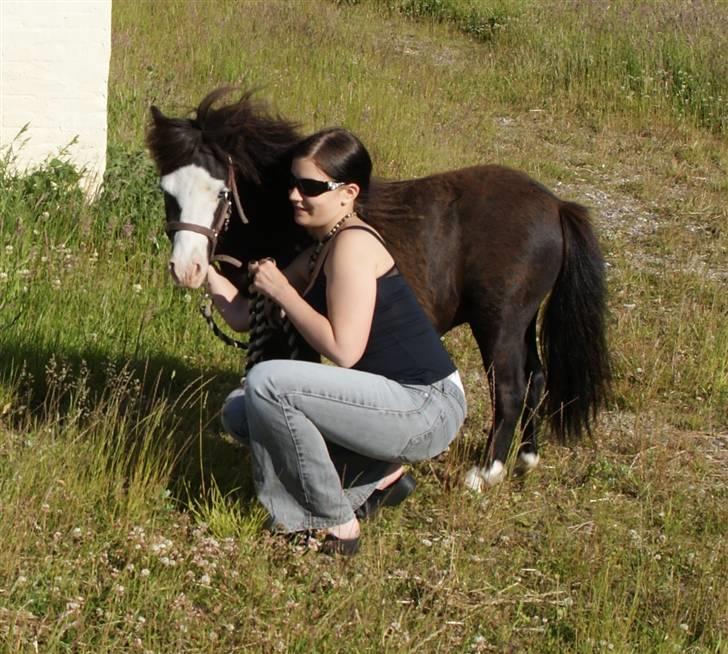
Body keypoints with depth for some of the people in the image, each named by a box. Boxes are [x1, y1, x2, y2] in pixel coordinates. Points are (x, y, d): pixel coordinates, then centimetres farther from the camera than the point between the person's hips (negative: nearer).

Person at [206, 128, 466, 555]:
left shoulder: (352, 244, -16)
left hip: (427, 411, -10)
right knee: (240, 412, 12)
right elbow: (243, 317, 13)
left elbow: (343, 350, -23)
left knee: (267, 382, -23)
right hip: (399, 406, 10)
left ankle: (336, 525, -10)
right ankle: (379, 476, 14)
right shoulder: (320, 254, 13)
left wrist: (282, 291, -14)